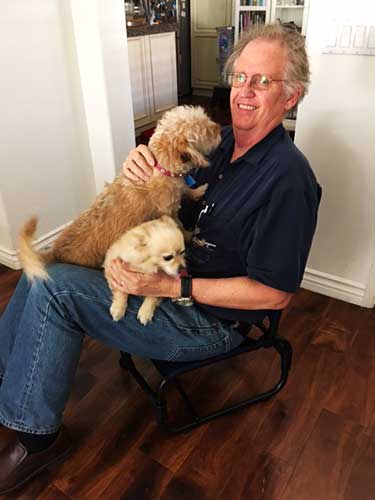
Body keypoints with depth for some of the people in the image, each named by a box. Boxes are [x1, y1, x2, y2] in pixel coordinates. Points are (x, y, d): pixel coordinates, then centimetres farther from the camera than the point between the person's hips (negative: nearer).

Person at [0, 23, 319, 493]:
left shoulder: (287, 177, -21)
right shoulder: (222, 141, 3)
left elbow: (275, 294, -22)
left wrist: (168, 286, -24)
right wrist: (142, 164, -10)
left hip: (210, 317, -8)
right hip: (167, 271, 8)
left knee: (52, 289, -19)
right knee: (44, 272, 4)